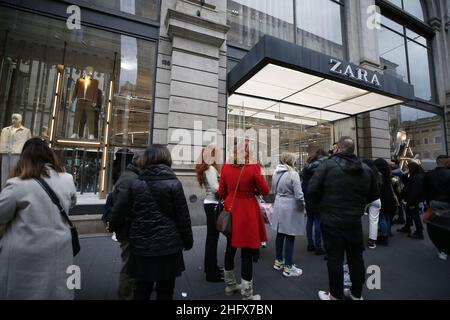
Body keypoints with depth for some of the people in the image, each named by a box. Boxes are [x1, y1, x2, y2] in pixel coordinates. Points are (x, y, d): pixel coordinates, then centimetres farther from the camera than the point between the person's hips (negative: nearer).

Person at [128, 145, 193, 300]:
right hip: (168, 246, -3)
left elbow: (130, 215, 4)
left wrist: (133, 240, 16)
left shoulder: (136, 184, -1)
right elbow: (183, 217, -8)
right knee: (165, 292, 14)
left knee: (141, 291, 20)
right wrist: (188, 241, 5)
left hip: (141, 246, 3)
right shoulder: (173, 183, -11)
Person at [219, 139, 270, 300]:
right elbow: (265, 191, -8)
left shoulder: (226, 167, -3)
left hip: (231, 210, 5)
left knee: (230, 248, 20)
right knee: (247, 252, 7)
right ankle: (247, 294, 22)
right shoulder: (253, 167, -15)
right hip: (248, 211, -5)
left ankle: (230, 285, 41)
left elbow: (222, 192, 4)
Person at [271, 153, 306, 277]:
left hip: (279, 207, 7)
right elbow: (298, 195, -17)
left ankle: (278, 261, 31)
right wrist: (303, 206, -1)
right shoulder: (293, 174, -16)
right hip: (291, 208, -7)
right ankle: (288, 267, 15)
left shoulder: (276, 174, 5)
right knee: (289, 237, 3)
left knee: (280, 235, 17)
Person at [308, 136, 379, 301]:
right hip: (355, 220, 5)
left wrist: (323, 204, 2)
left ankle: (336, 295, 22)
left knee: (335, 258, 7)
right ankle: (356, 293, 35)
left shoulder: (328, 164, -14)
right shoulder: (366, 169, 3)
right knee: (356, 257, 19)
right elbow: (374, 195, 12)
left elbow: (312, 190, -17)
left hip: (332, 220, -5)